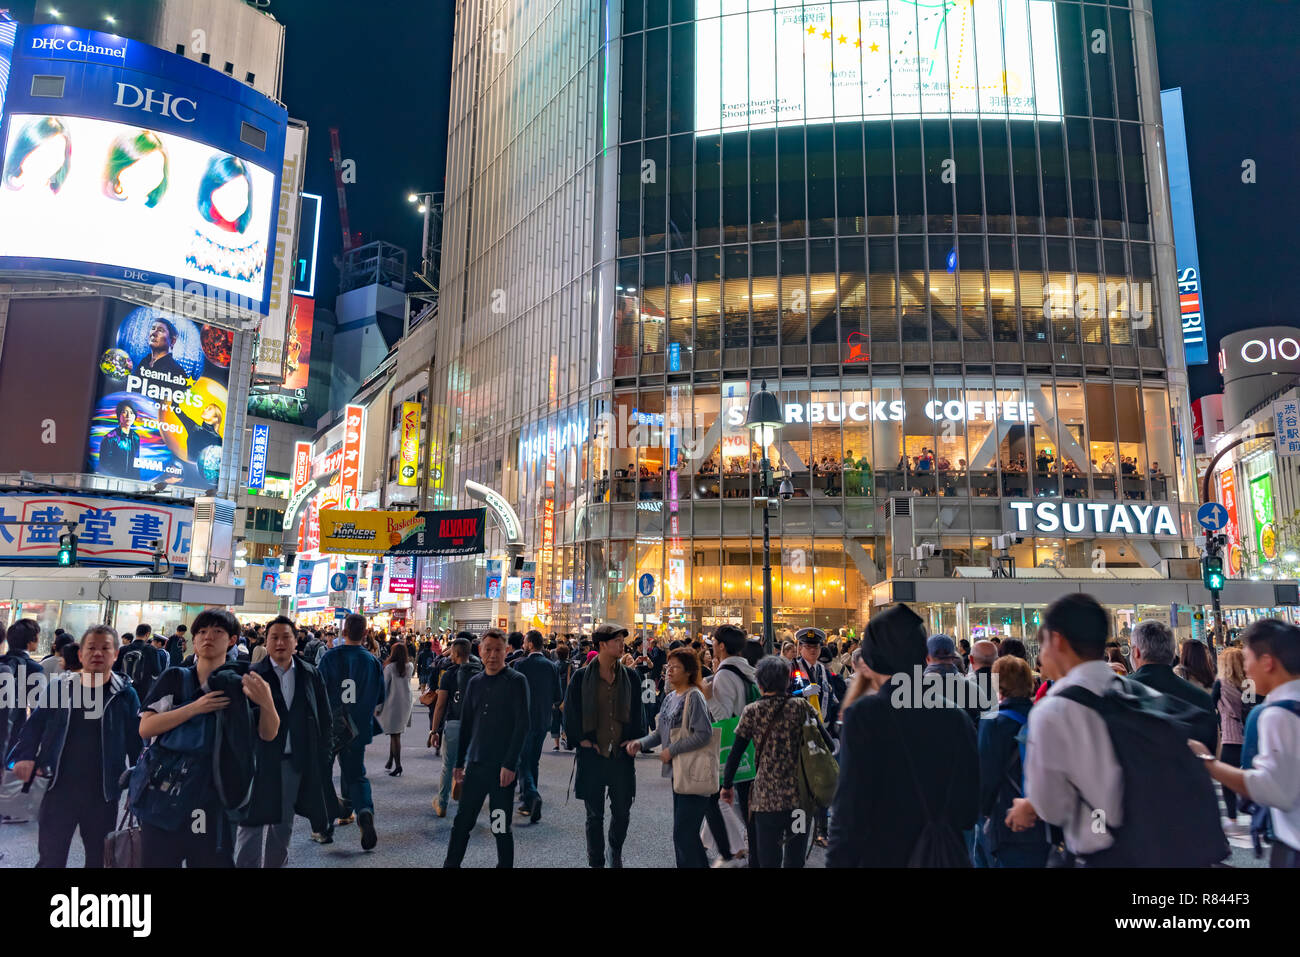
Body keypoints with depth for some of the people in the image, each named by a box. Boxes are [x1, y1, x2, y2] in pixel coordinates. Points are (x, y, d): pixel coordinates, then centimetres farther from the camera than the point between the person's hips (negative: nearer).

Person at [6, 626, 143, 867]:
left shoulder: (125, 694, -3)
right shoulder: (59, 687, 0)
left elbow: (135, 740, -1)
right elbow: (35, 725, 7)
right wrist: (25, 756, -10)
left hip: (103, 793, 0)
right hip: (59, 788, 1)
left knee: (99, 857, 13)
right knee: (50, 858, 9)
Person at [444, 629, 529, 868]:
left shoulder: (516, 681, -7)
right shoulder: (475, 682, 10)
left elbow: (522, 725, -11)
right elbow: (466, 724, 15)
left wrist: (510, 764, -15)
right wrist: (459, 762, 13)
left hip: (502, 767, -5)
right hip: (475, 765, 5)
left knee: (501, 827, 3)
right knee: (462, 821, 9)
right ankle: (451, 864, 23)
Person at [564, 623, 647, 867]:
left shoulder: (630, 676, 4)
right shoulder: (581, 677, -4)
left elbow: (638, 710, 12)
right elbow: (570, 712, 1)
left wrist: (634, 738, 3)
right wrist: (582, 739, -5)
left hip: (622, 754, 2)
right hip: (592, 754, -2)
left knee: (622, 811, 8)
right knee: (595, 815, 6)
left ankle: (616, 854, 34)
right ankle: (596, 861, 20)